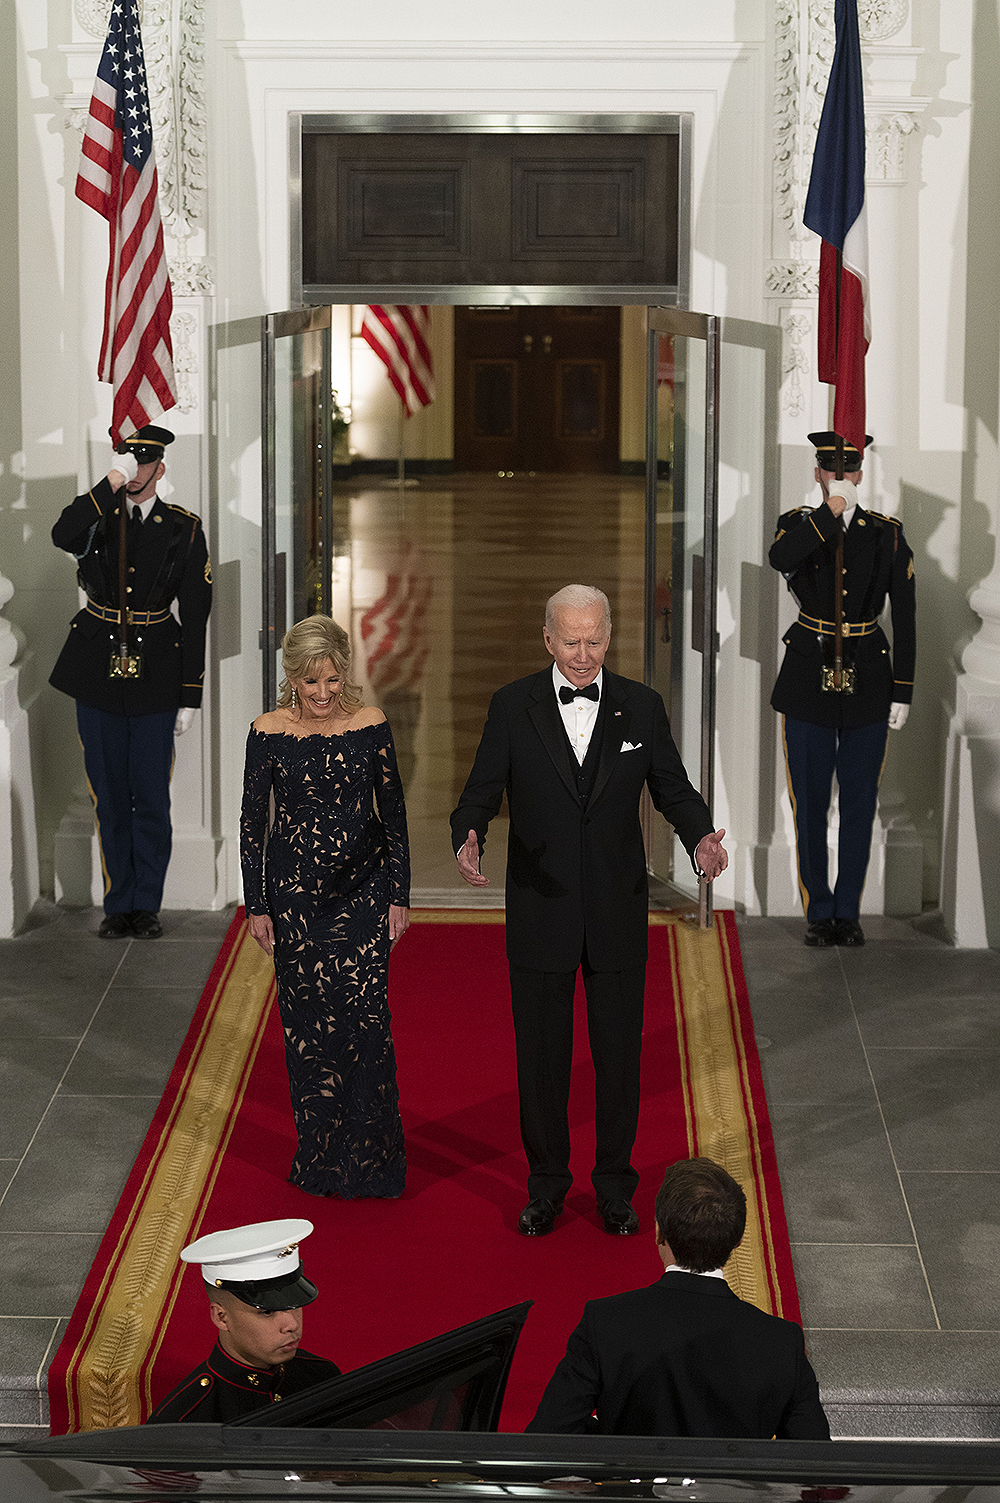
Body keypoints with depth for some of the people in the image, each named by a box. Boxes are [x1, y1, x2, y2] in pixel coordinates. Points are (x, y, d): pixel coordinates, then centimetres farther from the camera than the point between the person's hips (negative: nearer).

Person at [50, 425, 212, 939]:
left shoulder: (184, 529, 1)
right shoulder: (95, 516, 2)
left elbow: (195, 615, 1)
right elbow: (62, 536, -24)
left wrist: (190, 696, -2)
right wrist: (111, 483, -28)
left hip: (156, 674, -1)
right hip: (97, 671, 1)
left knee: (151, 797, 2)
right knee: (110, 795, 7)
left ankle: (147, 904, 14)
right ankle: (118, 905, 17)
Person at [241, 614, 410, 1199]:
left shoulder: (370, 726, -3)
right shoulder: (269, 732, -5)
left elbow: (394, 814, 4)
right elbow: (253, 822, 2)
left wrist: (399, 894, 2)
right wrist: (257, 905, 0)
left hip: (364, 890, 0)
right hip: (295, 892, 0)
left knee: (366, 1017, -5)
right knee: (309, 1024, 5)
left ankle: (372, 1159, 6)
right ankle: (320, 1157, 18)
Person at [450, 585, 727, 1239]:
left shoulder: (642, 706, -1)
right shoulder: (513, 706, -4)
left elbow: (673, 789, 4)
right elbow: (482, 792, -3)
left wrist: (701, 837, -17)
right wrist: (468, 841, -24)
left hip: (618, 911, 1)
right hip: (540, 910, 0)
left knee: (620, 1051, 8)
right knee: (541, 1053, 9)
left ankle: (615, 1183, 24)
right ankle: (547, 1180, 26)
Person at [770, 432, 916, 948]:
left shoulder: (887, 534, 4)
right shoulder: (798, 524, 3)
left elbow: (905, 616, 4)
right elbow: (780, 558, -23)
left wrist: (902, 691, 0)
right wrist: (832, 510, -26)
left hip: (868, 679, 1)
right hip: (808, 679, -1)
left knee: (859, 802, 5)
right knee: (810, 802, 3)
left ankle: (848, 911, 17)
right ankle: (818, 913, 14)